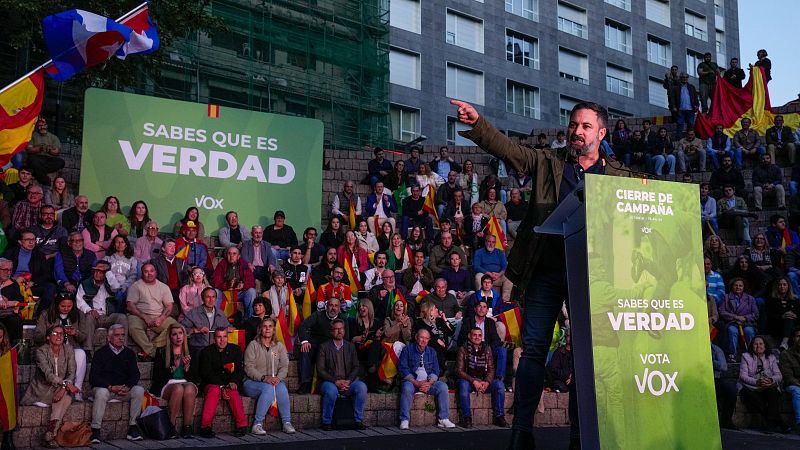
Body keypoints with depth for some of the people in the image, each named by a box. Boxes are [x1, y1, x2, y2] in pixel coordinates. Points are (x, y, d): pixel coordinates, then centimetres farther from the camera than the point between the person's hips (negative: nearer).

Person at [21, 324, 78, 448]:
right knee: (66, 397, -26)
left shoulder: (68, 350, 0)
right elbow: (48, 374, -24)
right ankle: (51, 434, -23)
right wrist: (66, 384, -38)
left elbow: (71, 373, -7)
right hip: (42, 389, -3)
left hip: (61, 388, 3)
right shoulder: (41, 351, -11)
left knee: (67, 395, -28)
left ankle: (50, 433, -28)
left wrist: (63, 388, -26)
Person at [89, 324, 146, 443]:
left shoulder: (129, 353, 13)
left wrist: (127, 387, -16)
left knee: (139, 390, -24)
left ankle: (132, 427, -18)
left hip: (124, 389, 3)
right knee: (101, 392, -36)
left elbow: (135, 375, 6)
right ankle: (95, 430, -28)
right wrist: (111, 387, -20)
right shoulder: (100, 353, 2)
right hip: (104, 387, -3)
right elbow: (93, 377, -7)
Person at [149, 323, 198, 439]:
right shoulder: (161, 352, 8)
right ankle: (171, 426, -31)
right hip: (167, 386, -2)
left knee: (190, 388, -35)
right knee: (178, 388, -37)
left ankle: (187, 427, -36)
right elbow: (157, 376, 0)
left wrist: (187, 366, -8)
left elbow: (193, 378, 11)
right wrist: (174, 367, -11)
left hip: (187, 384, 2)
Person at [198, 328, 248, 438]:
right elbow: (206, 374, -7)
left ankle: (242, 425, -27)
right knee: (215, 389, -35)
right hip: (210, 384, -1)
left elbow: (240, 370, 4)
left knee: (232, 391, -32)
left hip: (229, 384, 1)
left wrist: (234, 382, -17)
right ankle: (205, 426, -35)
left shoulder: (235, 349, 8)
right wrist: (221, 386, -20)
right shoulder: (206, 352, 0)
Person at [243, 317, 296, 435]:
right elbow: (249, 368, -9)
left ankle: (287, 423, -25)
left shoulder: (279, 346, 13)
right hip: (252, 382, -3)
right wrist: (264, 378, -22)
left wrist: (278, 378, -17)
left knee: (282, 388, -30)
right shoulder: (253, 345, 0)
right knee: (268, 388, -35)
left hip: (274, 381, 3)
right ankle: (257, 425, -30)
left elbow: (284, 366, 4)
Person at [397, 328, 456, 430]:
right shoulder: (407, 349, 3)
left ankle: (443, 419, -19)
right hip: (412, 381, -3)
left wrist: (429, 383, -13)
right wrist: (416, 383, -16)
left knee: (443, 386, -22)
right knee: (407, 388, -35)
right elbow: (402, 368, -6)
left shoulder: (432, 352, 15)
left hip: (429, 382, 3)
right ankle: (404, 420, -29)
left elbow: (435, 370, 8)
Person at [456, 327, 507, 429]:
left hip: (484, 381, 3)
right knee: (463, 384, -36)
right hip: (468, 380, -3)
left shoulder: (487, 349, 8)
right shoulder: (463, 349, -3)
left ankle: (499, 417, -15)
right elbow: (459, 371, -8)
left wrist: (487, 382, -15)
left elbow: (491, 369, 5)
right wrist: (474, 381, -20)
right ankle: (467, 418, -27)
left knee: (499, 384, -23)